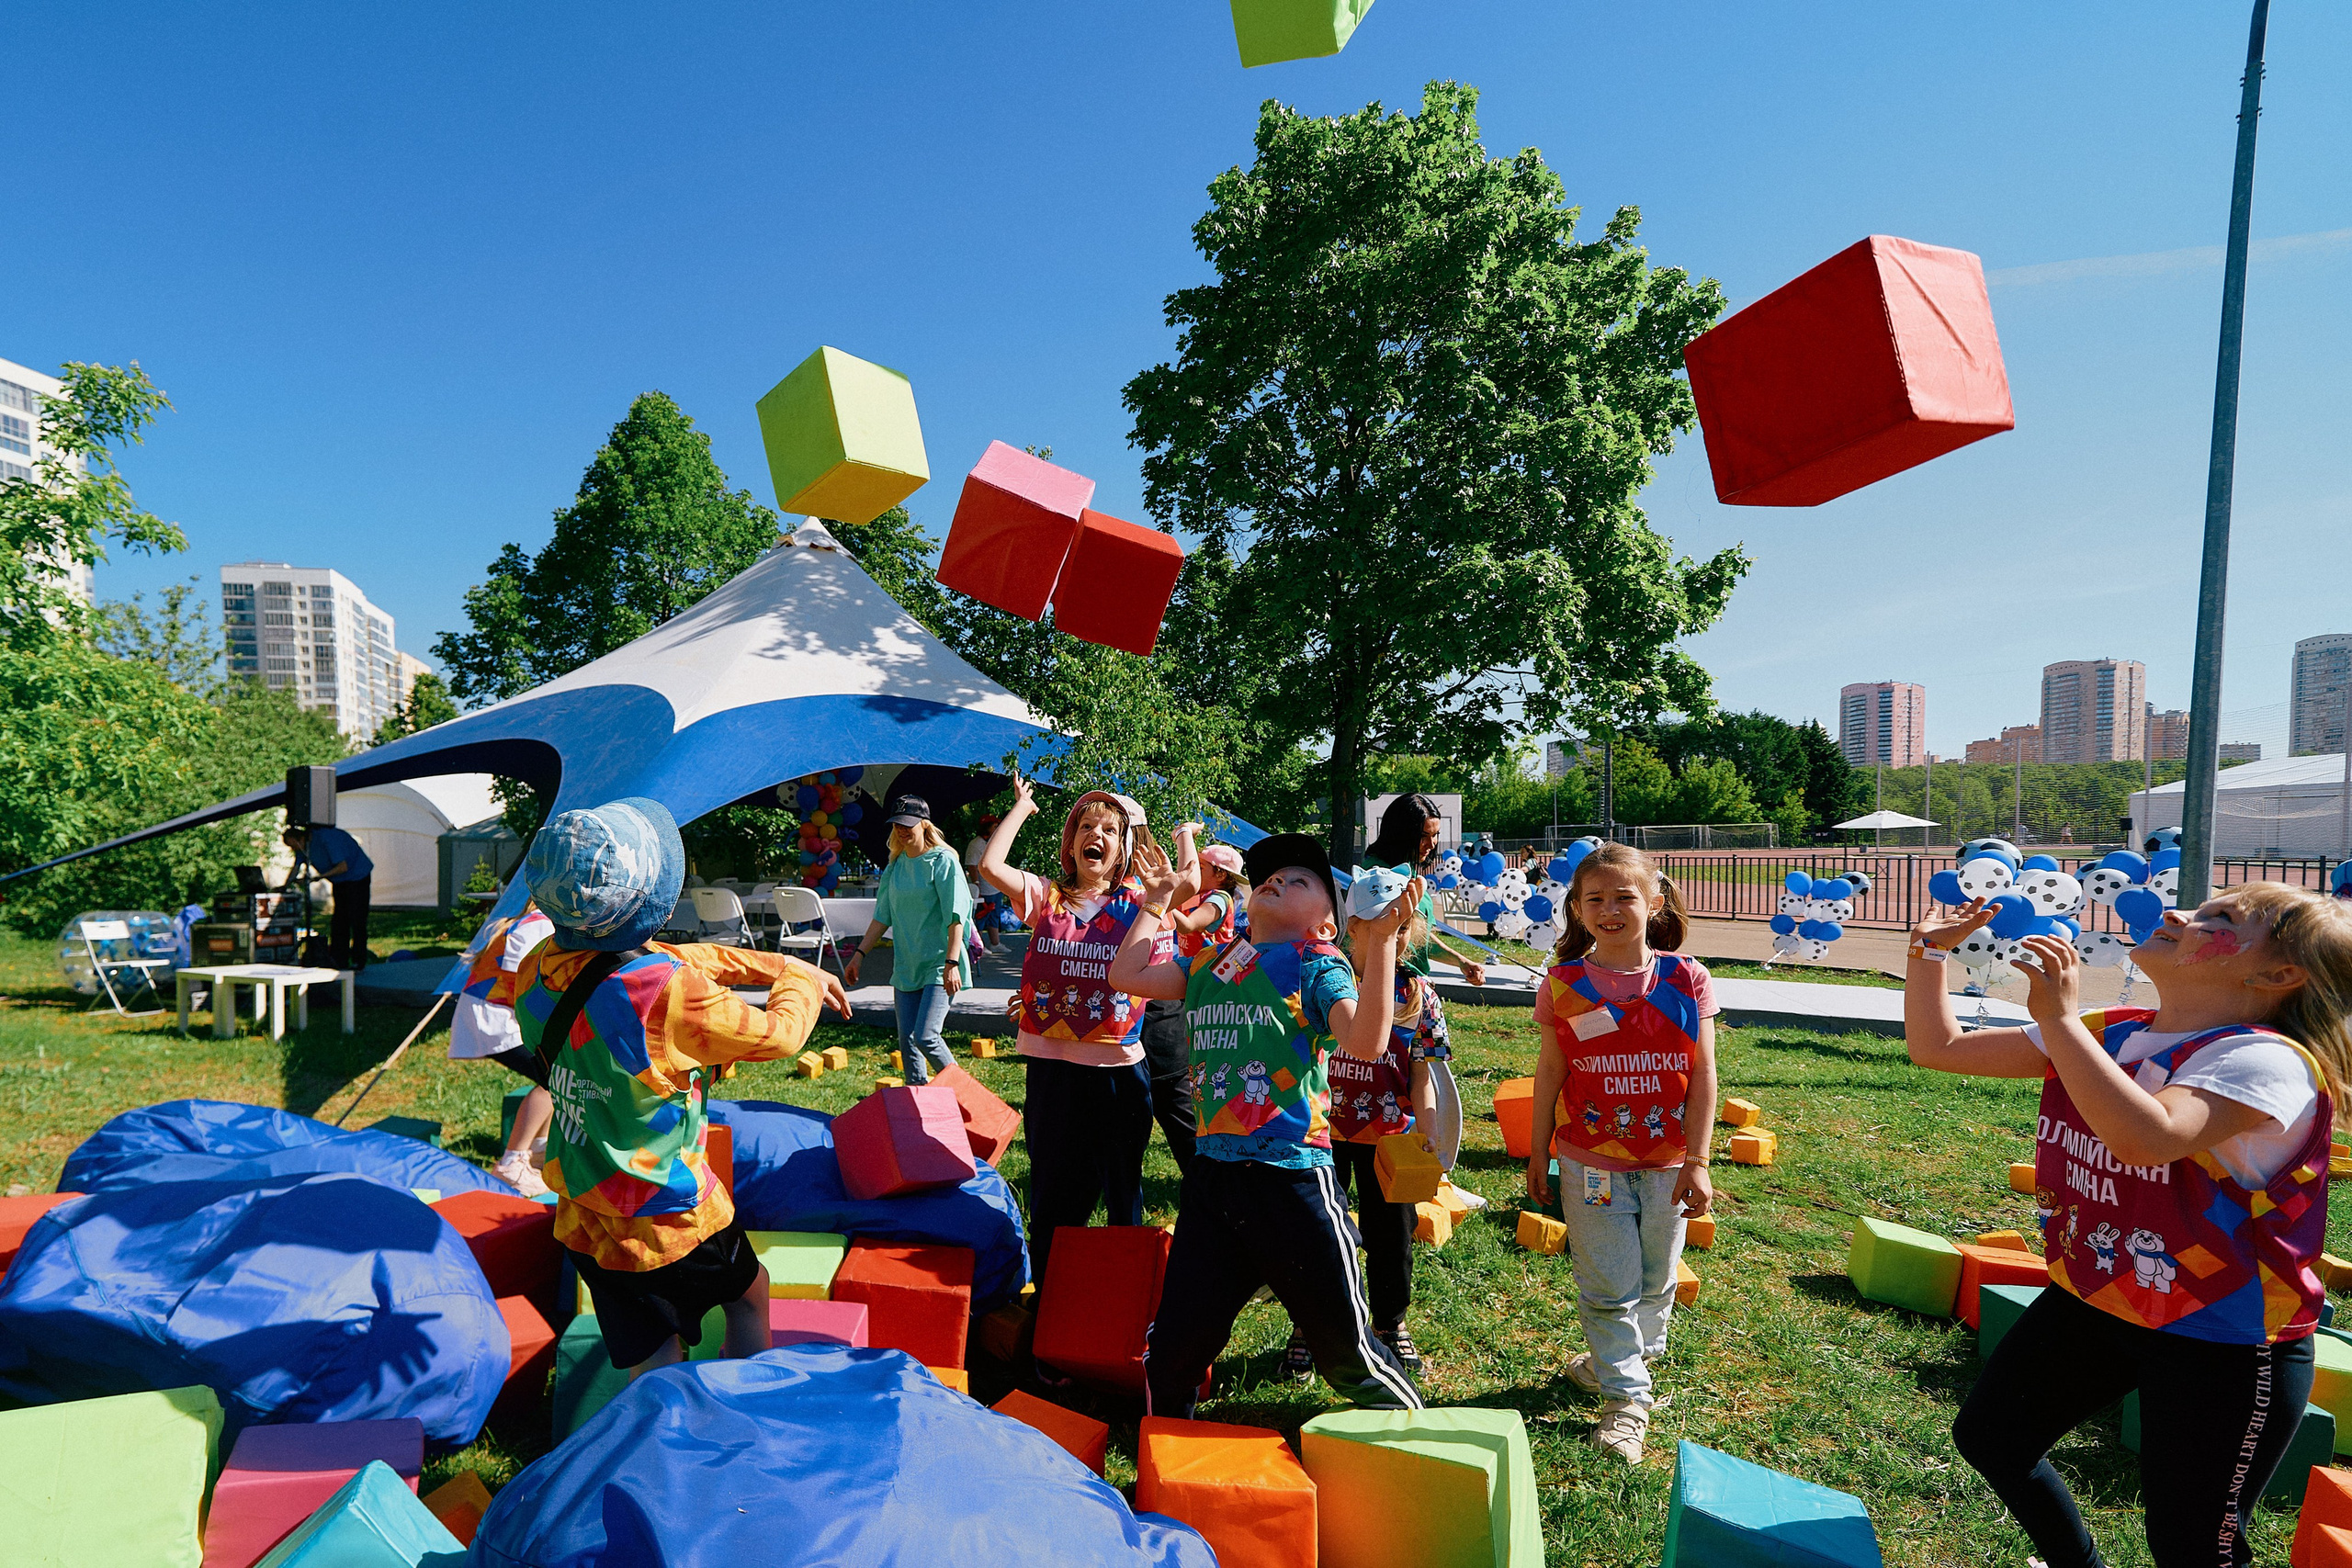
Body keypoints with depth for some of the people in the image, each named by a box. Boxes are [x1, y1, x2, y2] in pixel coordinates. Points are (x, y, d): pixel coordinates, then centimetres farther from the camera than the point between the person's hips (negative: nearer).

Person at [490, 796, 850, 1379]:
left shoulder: (541, 966, -7)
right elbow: (779, 1034, -15)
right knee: (750, 1293, 25)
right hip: (670, 1222, -5)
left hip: (584, 1221, 5)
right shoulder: (669, 992, -31)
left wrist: (780, 964, 11)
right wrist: (799, 979, 6)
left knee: (653, 1376, 18)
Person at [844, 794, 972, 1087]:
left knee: (926, 1037, -13)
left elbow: (956, 917, -14)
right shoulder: (895, 865, 11)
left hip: (939, 966, -7)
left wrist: (952, 962, -22)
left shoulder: (943, 861, -9)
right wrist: (859, 955, 13)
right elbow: (882, 916, 17)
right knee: (906, 1040, 8)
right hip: (906, 965, 7)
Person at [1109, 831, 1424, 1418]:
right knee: (1175, 1338, 14)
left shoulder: (1316, 963, -5)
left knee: (1344, 1344, 9)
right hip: (1210, 1173, 5)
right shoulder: (1208, 963, 11)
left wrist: (1381, 940, -25)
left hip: (1292, 1178, -4)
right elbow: (1127, 975, 11)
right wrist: (1158, 900, 17)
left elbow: (1367, 1041, -19)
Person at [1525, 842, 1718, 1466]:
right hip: (1590, 1163, -1)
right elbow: (1550, 1075, -1)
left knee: (1656, 1281, 18)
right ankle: (1626, 1399, 23)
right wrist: (1537, 1156, 4)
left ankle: (1629, 1357, 43)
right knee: (1608, 1287, 5)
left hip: (1666, 1164, 2)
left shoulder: (1687, 980, -7)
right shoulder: (1563, 985, -8)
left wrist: (1696, 1163, -7)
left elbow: (1702, 1076, -4)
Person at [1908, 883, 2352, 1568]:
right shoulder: (2103, 1036, -3)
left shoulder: (2267, 1061, -24)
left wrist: (2057, 1018, -43)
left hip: (2224, 1346, -7)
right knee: (1988, 1436, 18)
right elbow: (1938, 1047, 0)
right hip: (2091, 1300, 7)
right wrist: (1929, 950, -10)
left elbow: (2148, 1138, -45)